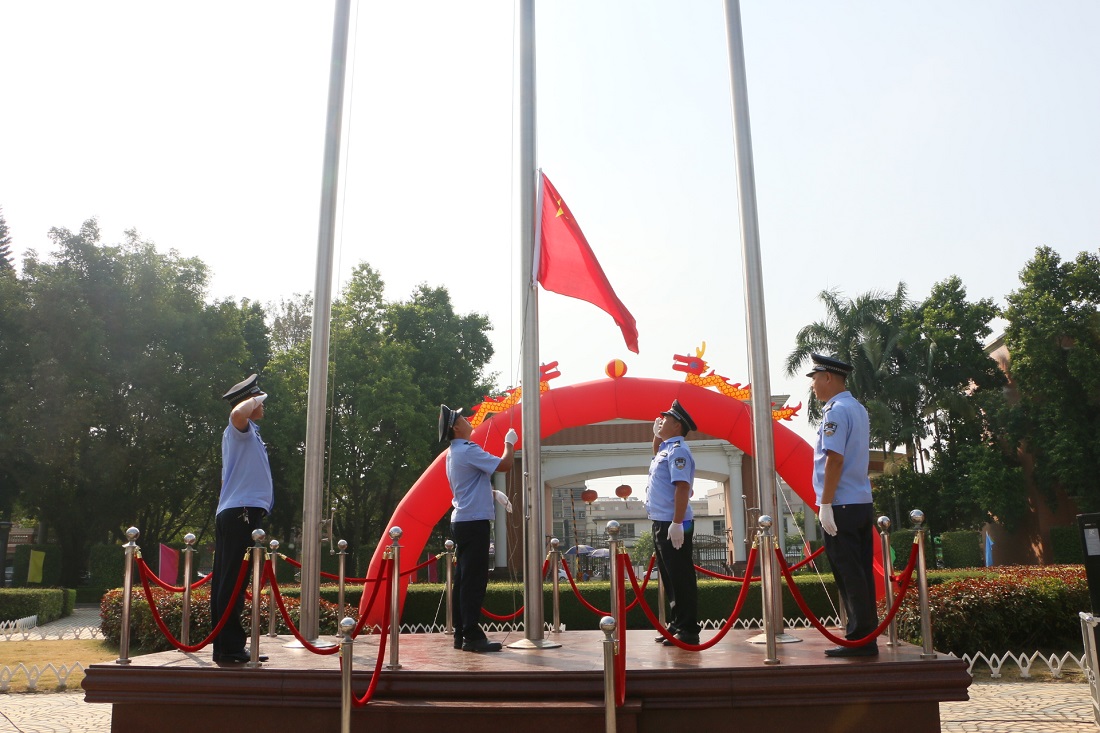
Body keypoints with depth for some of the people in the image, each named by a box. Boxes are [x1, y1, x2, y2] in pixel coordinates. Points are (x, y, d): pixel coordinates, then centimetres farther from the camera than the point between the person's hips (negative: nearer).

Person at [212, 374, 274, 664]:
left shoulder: (246, 433, 25)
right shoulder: (240, 429, -6)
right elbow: (238, 413, -32)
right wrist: (256, 399, -14)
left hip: (231, 514, 10)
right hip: (242, 512, -10)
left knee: (226, 583, 9)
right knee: (232, 583, -10)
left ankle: (225, 646, 13)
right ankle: (231, 647, -10)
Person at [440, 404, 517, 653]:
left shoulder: (454, 453, 16)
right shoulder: (468, 451, -15)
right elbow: (505, 465, -18)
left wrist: (494, 494, 13)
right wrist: (510, 443, 0)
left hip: (462, 522, 10)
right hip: (474, 522, -10)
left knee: (463, 579, 11)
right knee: (475, 579, -7)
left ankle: (461, 635, 14)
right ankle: (472, 636, -5)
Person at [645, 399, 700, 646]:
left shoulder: (677, 450, -14)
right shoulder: (665, 448, 16)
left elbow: (682, 487, -24)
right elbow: (656, 456, 42)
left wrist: (677, 523, -28)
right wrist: (656, 435, 23)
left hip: (672, 525, -10)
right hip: (662, 523, 10)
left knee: (681, 578, -5)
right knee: (669, 577, 15)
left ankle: (688, 631, 0)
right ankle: (676, 625, 24)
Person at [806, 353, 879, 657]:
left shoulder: (836, 411, -12)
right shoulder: (858, 409, 17)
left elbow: (834, 460, -19)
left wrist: (825, 504, -18)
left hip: (841, 506, -9)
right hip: (863, 503, 9)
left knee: (848, 574, -4)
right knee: (861, 573, 11)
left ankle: (858, 640, 0)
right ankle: (866, 637, 16)